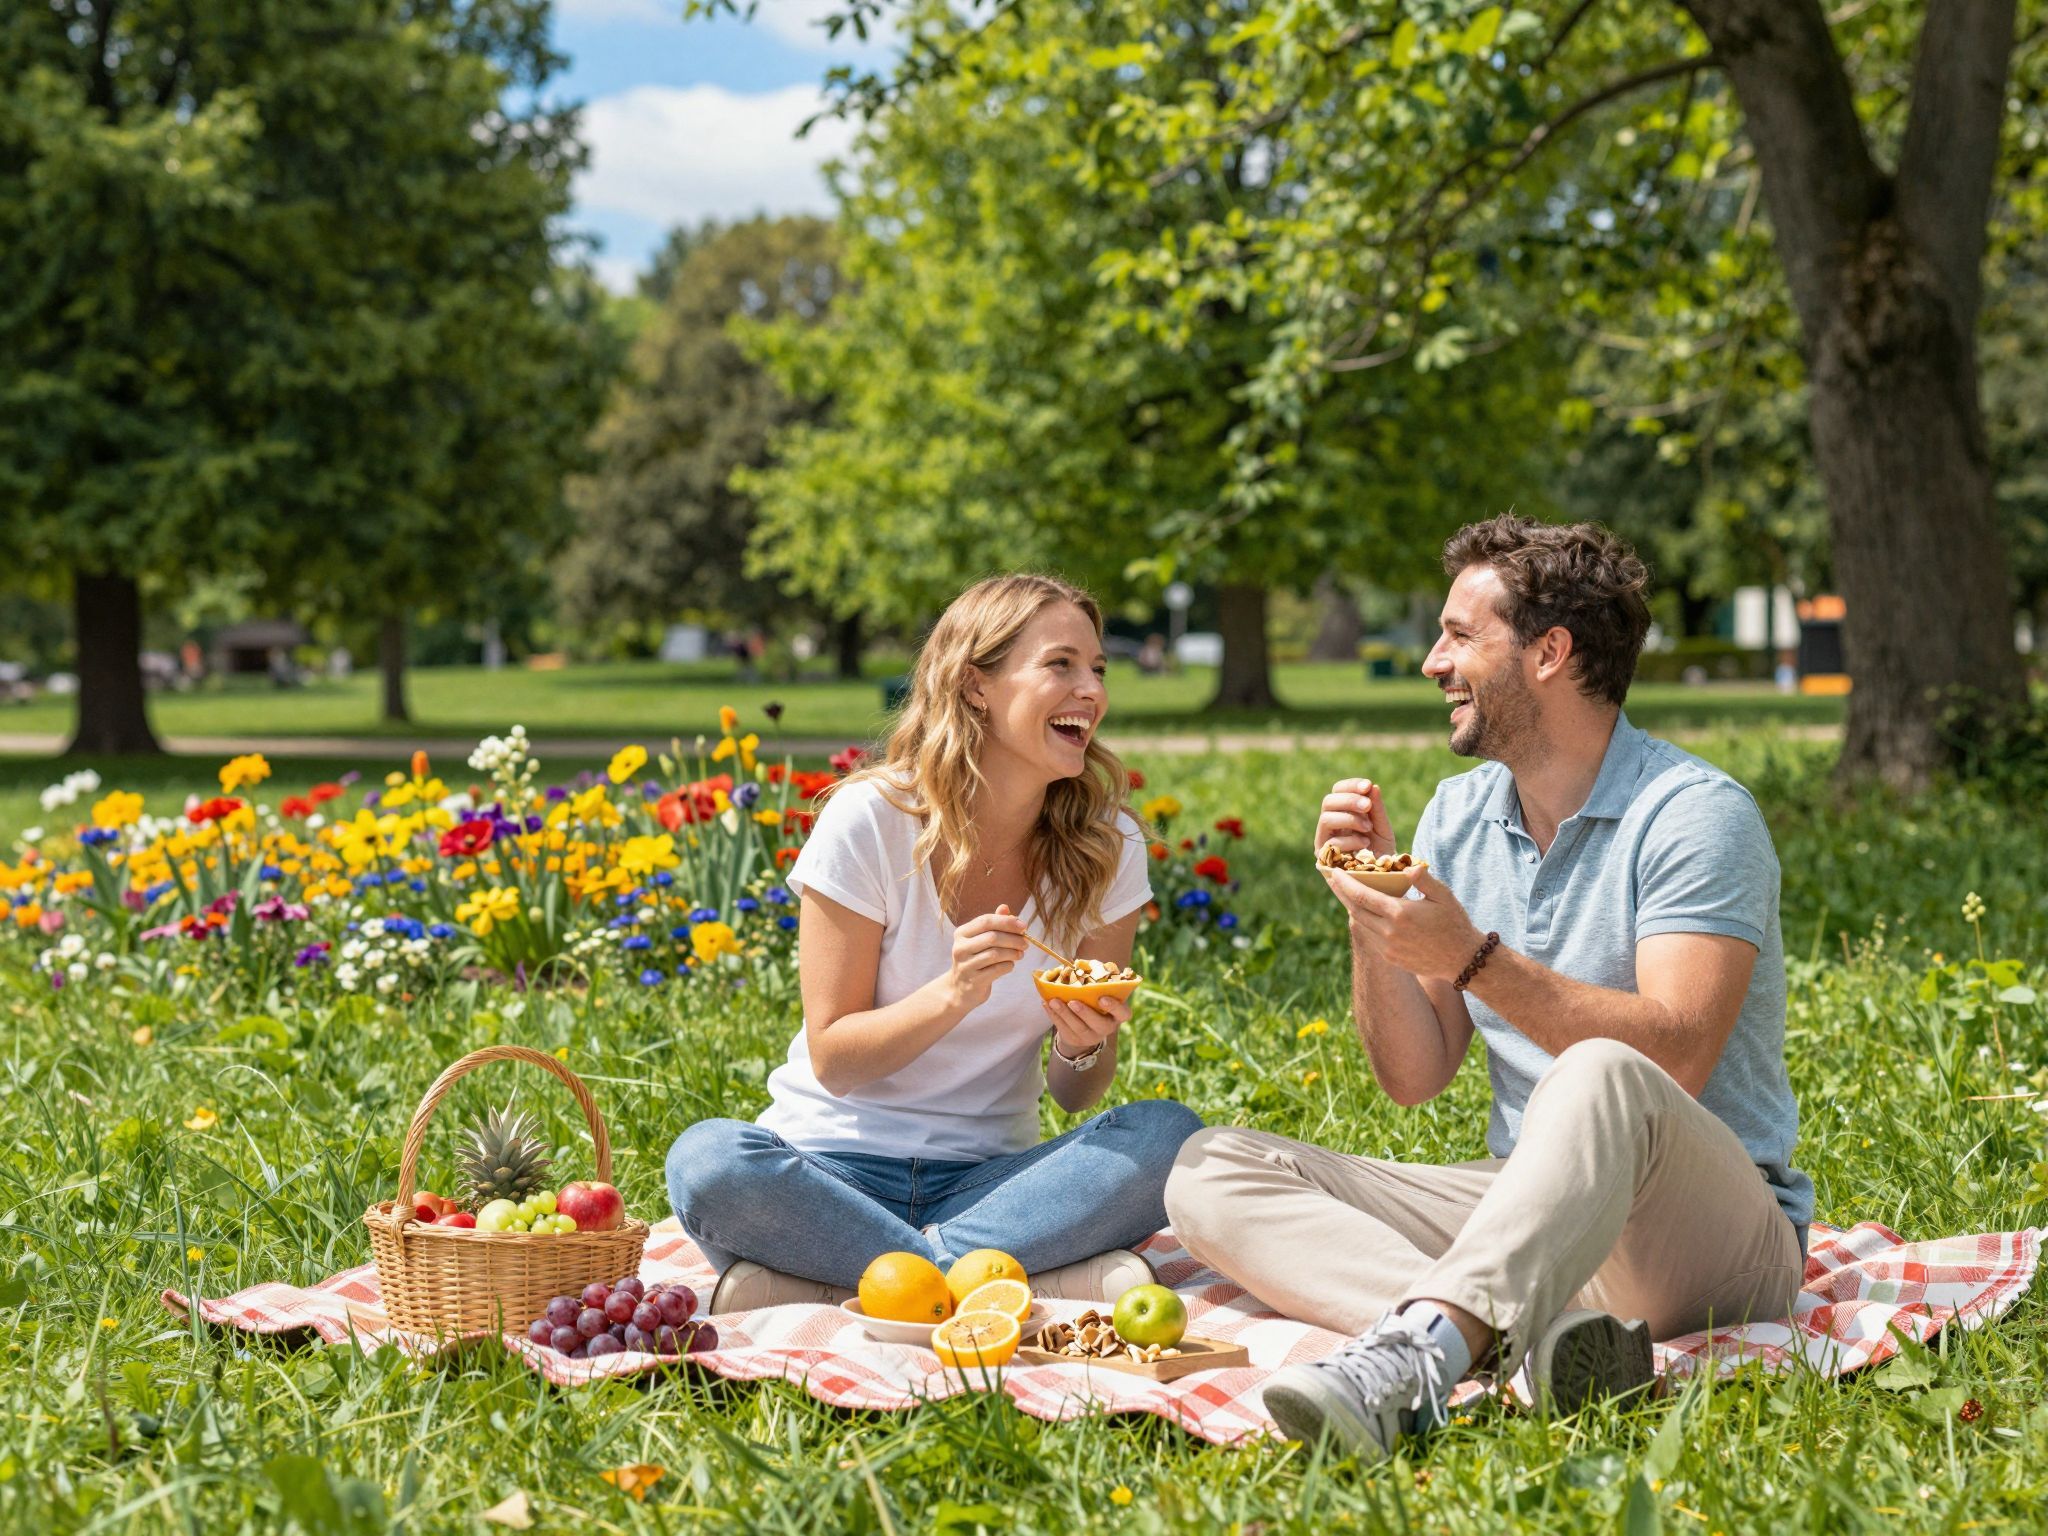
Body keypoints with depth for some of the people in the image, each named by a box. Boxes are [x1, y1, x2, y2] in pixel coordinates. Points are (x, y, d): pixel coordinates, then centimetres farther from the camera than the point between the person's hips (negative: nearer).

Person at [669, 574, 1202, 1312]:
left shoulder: (1107, 847, 0)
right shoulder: (869, 822, -9)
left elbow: (1075, 1097, 5)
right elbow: (834, 1060, -9)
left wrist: (1084, 1047, -19)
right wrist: (953, 995, -25)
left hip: (985, 1179, 3)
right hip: (835, 1164, -3)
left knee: (1169, 1135, -26)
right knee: (706, 1162, -34)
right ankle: (1052, 1282, -28)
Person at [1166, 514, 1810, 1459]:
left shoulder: (1695, 814, -8)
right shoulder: (1458, 815, 11)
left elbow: (1673, 1056, -23)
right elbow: (1413, 1078, 8)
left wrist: (1474, 958, -29)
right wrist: (1371, 918, -8)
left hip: (1714, 1230, -6)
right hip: (1529, 1208, 7)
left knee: (1601, 1079, -39)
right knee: (1211, 1171, -11)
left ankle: (1408, 1360, -55)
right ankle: (1526, 1329, -34)